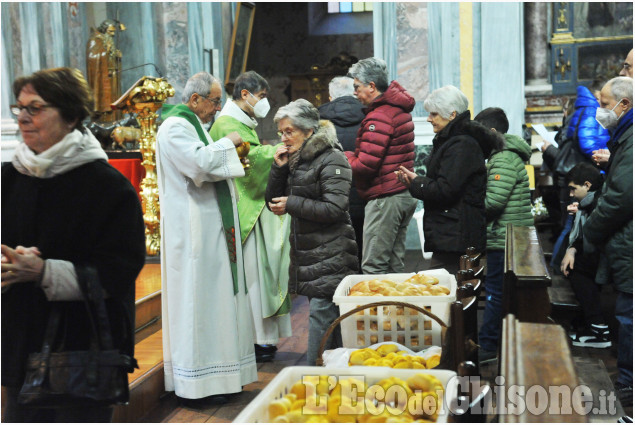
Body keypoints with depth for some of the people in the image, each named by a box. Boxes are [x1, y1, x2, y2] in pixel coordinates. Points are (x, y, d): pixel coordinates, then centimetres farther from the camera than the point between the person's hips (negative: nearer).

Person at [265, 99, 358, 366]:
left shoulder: (331, 159, -10)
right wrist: (279, 169, 0)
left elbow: (334, 208, -18)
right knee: (332, 322, 14)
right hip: (306, 254, 8)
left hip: (330, 257, -8)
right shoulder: (295, 160, 14)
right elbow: (274, 201, 14)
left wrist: (292, 203, -14)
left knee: (321, 315, -9)